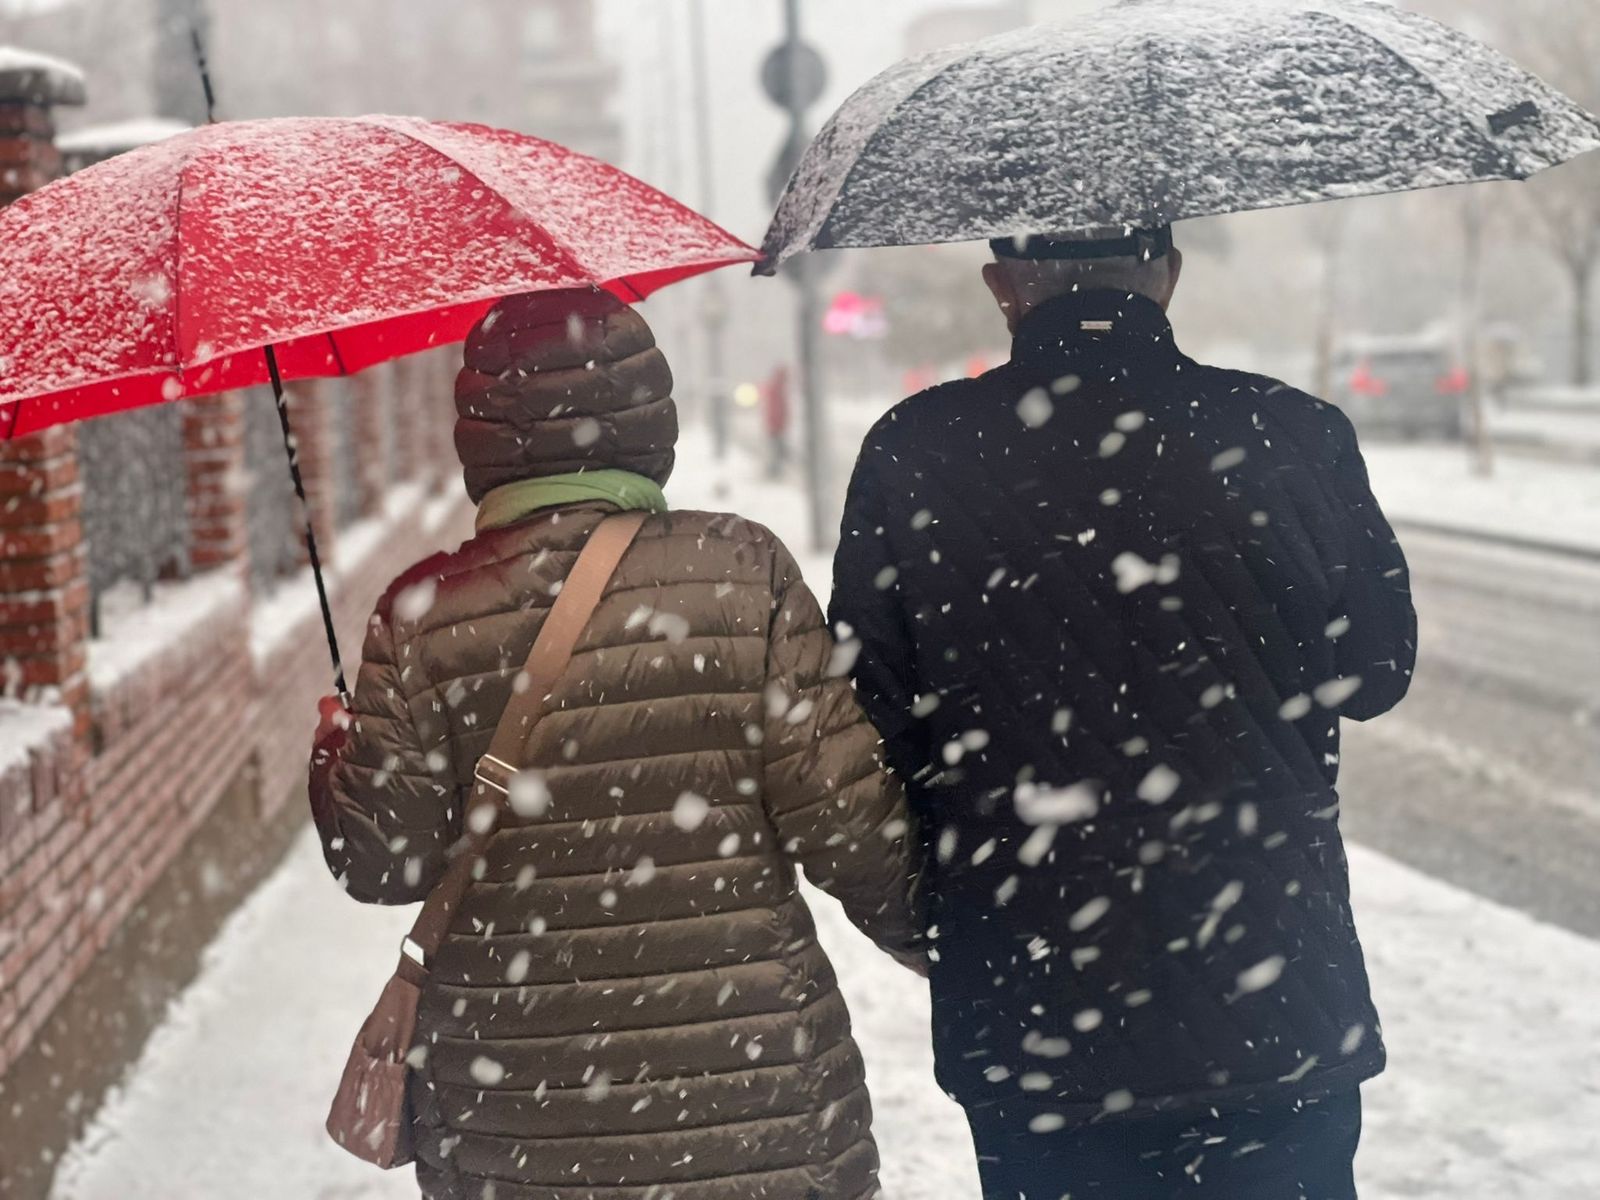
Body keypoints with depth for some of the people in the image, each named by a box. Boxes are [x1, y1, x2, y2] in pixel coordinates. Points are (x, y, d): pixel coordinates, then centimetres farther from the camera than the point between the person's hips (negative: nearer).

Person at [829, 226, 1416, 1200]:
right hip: (1278, 1007, 0)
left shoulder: (911, 458, -8)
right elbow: (1375, 672, 5)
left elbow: (870, 726, -4)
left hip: (1026, 1021, 1)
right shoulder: (1295, 437, -8)